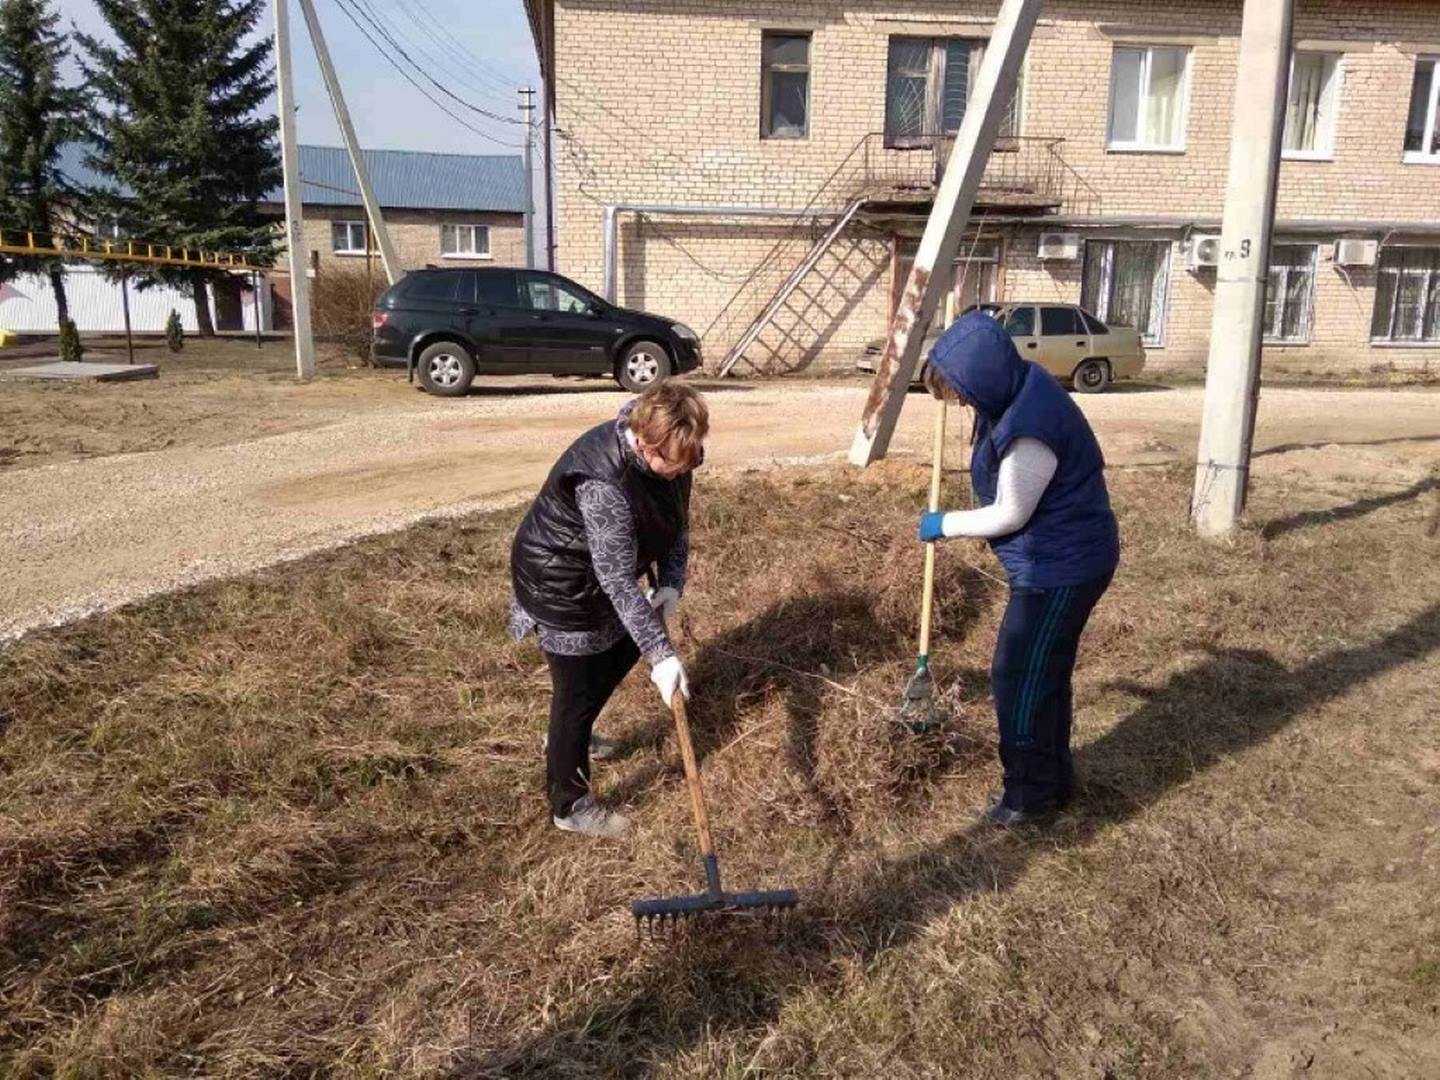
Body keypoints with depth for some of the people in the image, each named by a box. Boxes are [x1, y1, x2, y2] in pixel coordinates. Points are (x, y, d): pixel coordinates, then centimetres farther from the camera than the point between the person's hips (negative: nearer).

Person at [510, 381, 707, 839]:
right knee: (579, 689, 1)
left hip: (603, 573, 9)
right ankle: (570, 805, 20)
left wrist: (671, 583, -12)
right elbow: (620, 581, -36)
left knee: (625, 647, 24)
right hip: (560, 585, -9)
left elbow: (678, 520, 3)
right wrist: (662, 655, -34)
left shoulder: (671, 454, -12)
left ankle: (568, 735, 46)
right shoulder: (602, 482, -39)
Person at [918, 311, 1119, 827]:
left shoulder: (1026, 431, -31)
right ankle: (1053, 779, 37)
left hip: (1060, 570, -11)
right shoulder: (1022, 384, 0)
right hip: (1061, 559, 11)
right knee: (1044, 673, 21)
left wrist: (945, 525, -8)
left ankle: (1033, 792, 18)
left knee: (1021, 679, 1)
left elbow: (1010, 514, -22)